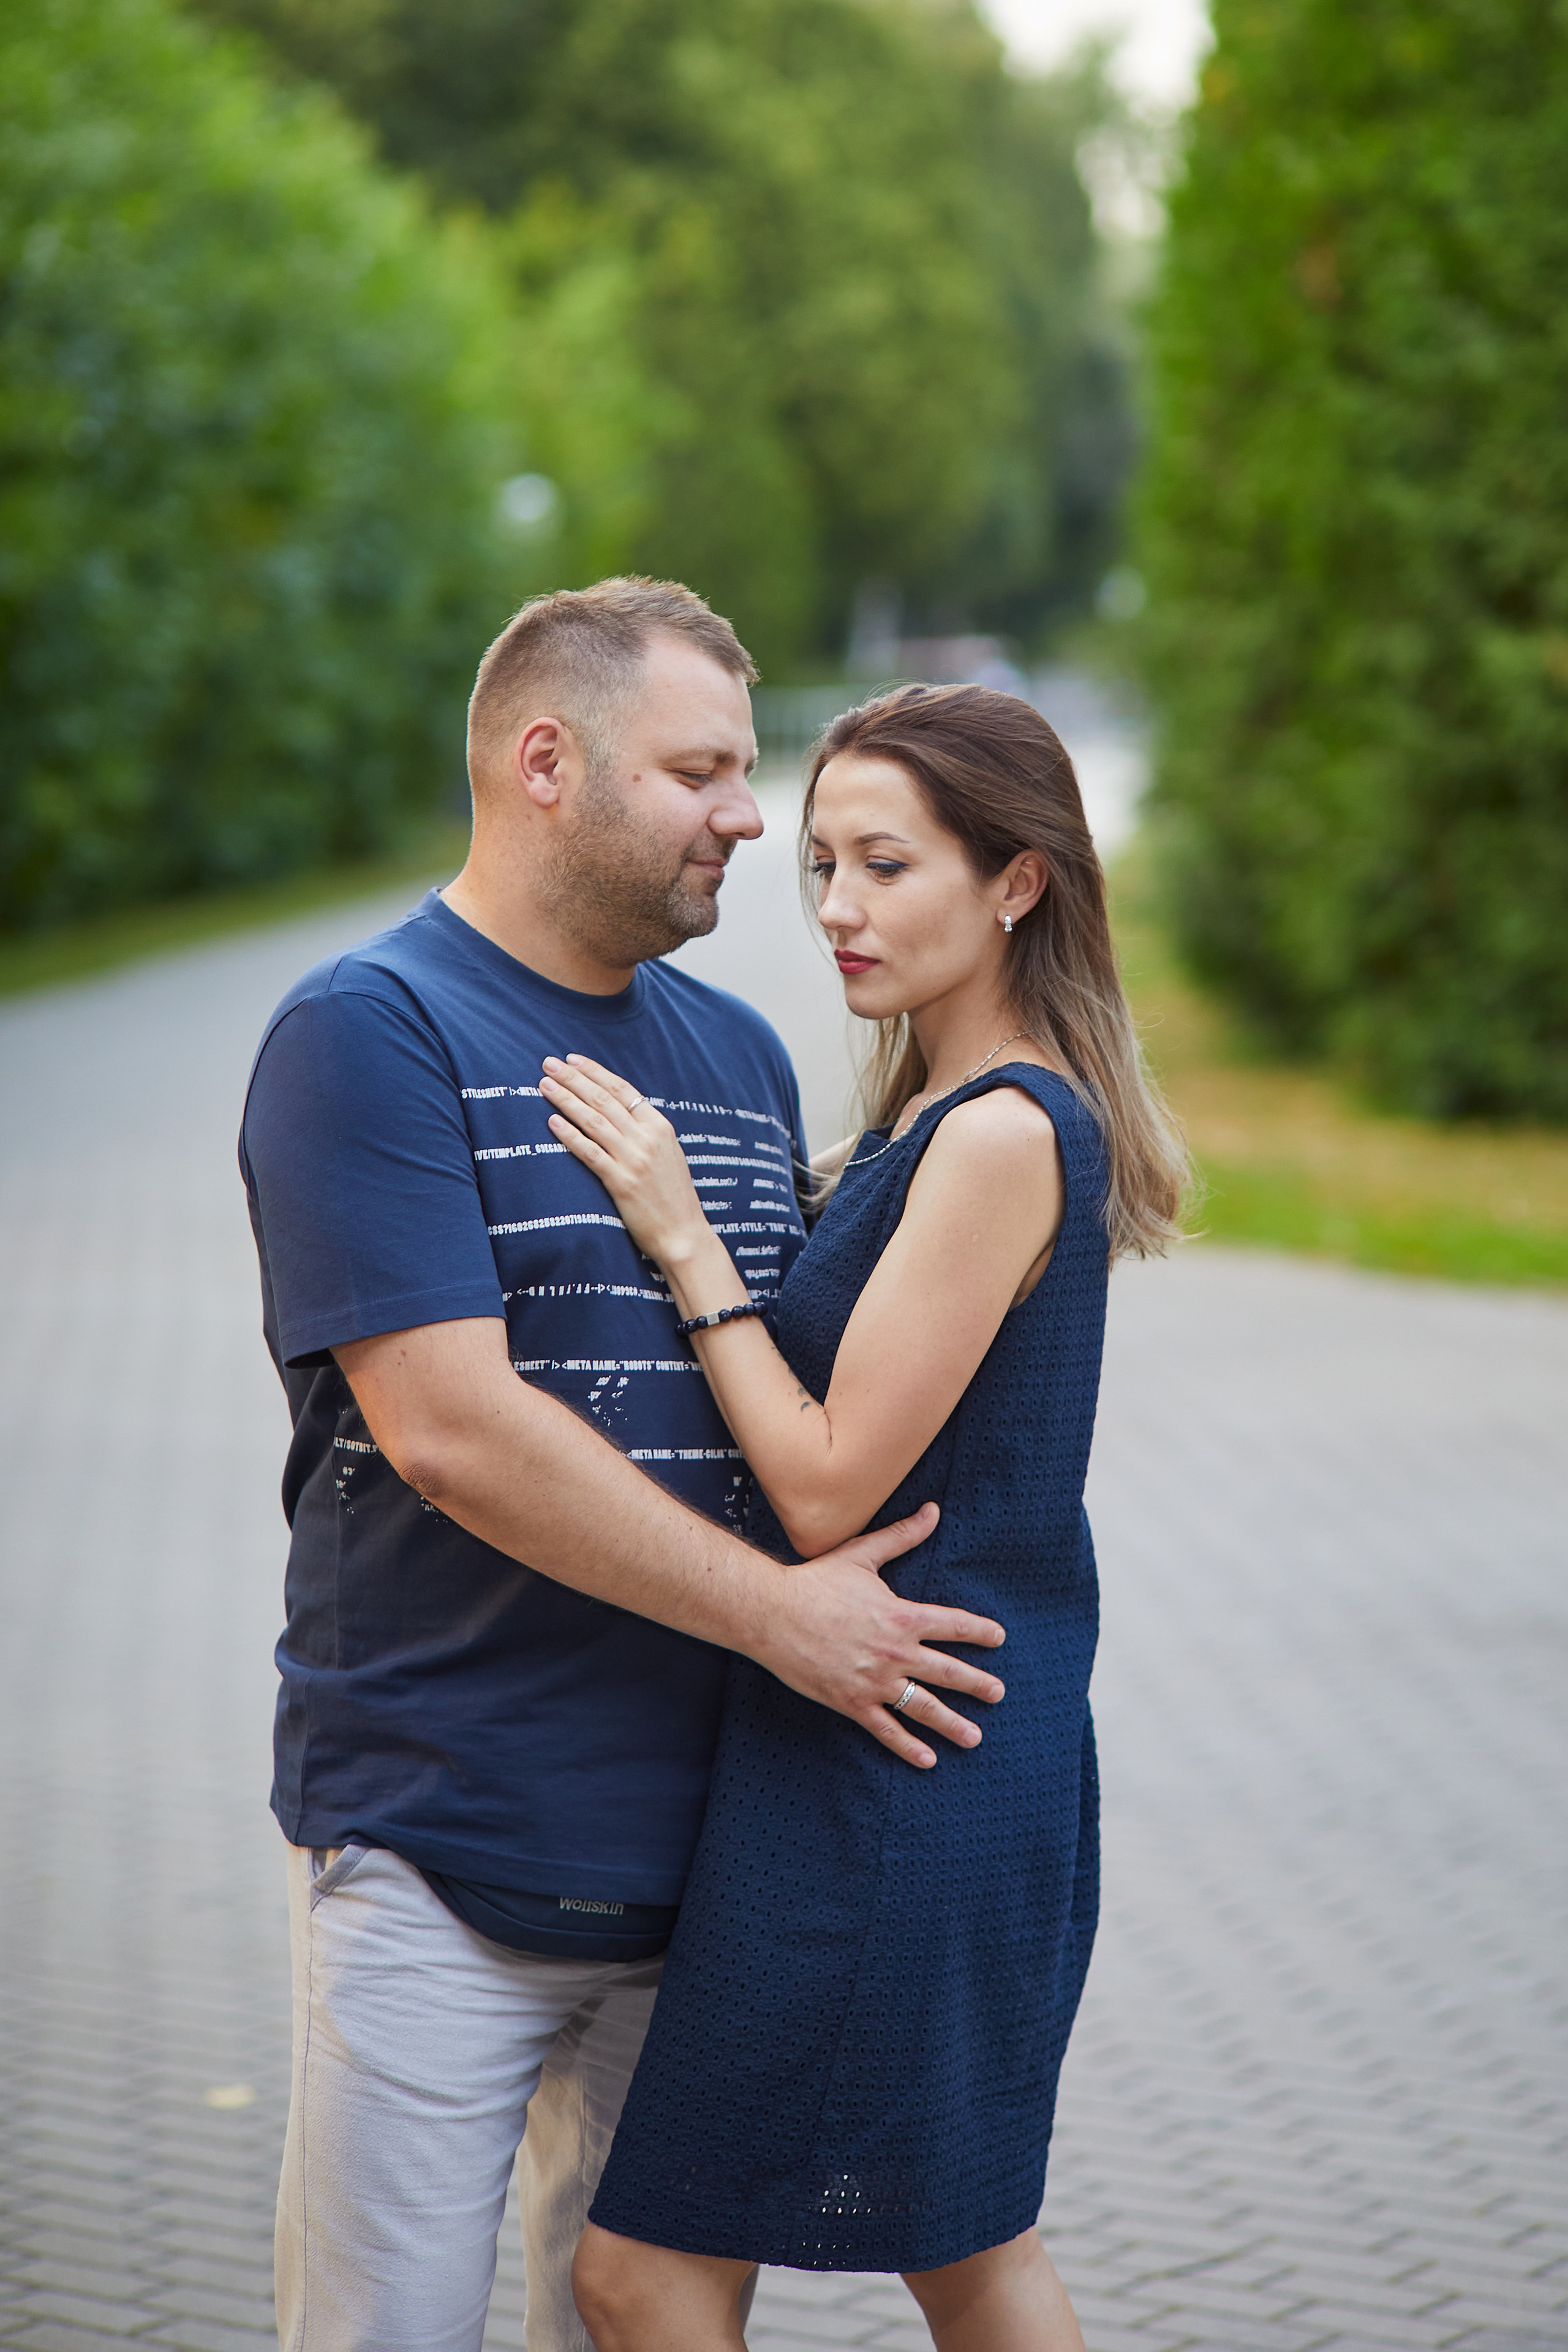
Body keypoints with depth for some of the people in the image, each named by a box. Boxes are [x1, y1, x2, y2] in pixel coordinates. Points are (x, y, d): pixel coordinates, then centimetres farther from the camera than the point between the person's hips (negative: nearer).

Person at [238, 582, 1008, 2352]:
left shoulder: (742, 1057, 15)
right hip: (436, 1855, -6)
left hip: (695, 1853, 6)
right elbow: (451, 1426, -17)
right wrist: (780, 1614, -15)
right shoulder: (368, 1031, -8)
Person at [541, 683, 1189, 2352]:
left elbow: (829, 1488, -19)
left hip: (893, 1762, -10)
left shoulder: (1002, 1135, -18)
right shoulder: (937, 1117, 12)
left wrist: (682, 1240, -15)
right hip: (974, 1768, 10)